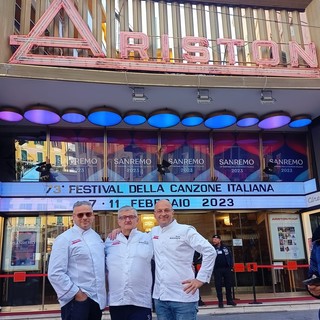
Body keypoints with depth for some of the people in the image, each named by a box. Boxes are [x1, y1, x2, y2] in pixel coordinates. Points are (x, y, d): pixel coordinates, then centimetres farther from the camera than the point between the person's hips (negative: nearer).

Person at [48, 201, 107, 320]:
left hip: (98, 299, 7)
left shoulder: (97, 237, 12)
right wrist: (77, 293, -16)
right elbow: (55, 274, -16)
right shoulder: (64, 239, -10)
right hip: (76, 300, -6)